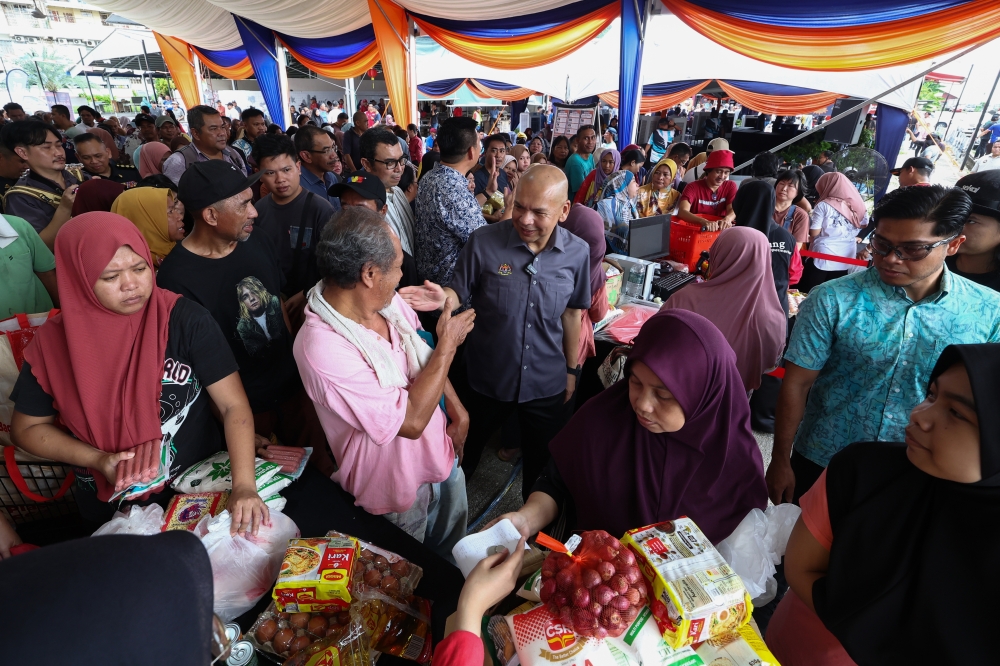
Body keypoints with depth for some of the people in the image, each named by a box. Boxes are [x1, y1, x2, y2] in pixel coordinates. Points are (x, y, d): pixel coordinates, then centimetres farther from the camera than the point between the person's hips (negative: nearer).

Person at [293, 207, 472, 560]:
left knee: (454, 550, 31)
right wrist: (448, 343, -24)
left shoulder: (388, 301, -12)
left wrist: (458, 411, -3)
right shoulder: (321, 348, -34)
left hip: (443, 455, 7)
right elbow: (411, 421, -32)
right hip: (399, 492, -6)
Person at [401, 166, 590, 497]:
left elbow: (572, 312, 2)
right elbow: (460, 293, -9)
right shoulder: (484, 241, -17)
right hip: (486, 378, -1)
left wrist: (572, 369, 8)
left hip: (547, 383, 1)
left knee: (543, 463, 21)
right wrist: (443, 298, -33)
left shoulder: (577, 253, -10)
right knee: (464, 453, 22)